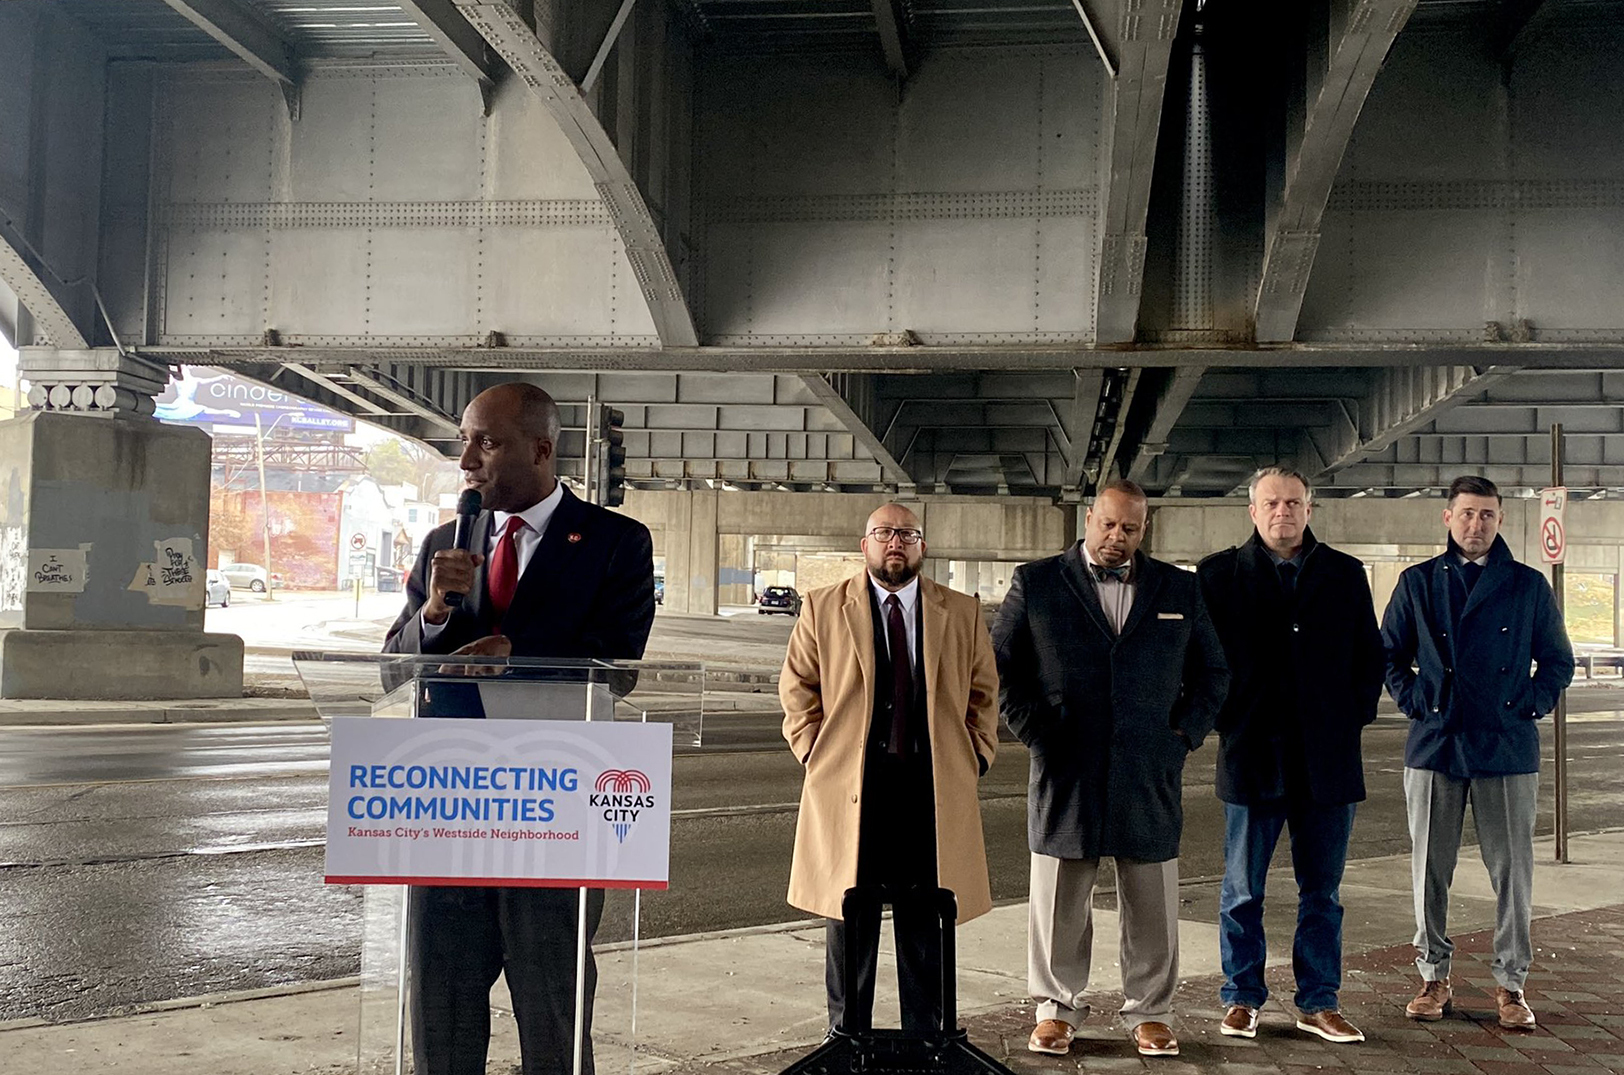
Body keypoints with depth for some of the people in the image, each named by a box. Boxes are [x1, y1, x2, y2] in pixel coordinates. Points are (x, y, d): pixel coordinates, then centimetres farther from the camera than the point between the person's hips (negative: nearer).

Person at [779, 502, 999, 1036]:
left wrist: (975, 756, 5)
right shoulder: (823, 608, 6)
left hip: (935, 788, 1)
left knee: (926, 922, 7)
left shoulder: (962, 613, 9)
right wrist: (817, 752, 0)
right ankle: (848, 1034, 18)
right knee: (851, 921, 6)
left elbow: (984, 692, 15)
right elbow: (797, 688, 9)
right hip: (849, 787, -1)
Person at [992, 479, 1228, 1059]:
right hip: (1065, 773, -1)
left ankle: (1150, 1013, 22)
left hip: (1150, 776, 1)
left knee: (1152, 905, 7)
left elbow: (1211, 673, 16)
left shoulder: (1179, 589, 9)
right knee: (1058, 901, 6)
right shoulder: (1036, 583, 3)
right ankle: (1057, 1009, 21)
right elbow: (1001, 665, 6)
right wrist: (1034, 730, -2)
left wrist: (1184, 733, 4)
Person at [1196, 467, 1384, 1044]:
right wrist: (1224, 717, -1)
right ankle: (1242, 999, 19)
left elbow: (1371, 656, 13)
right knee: (1243, 891, 7)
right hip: (1251, 757, -2)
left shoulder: (1345, 574, 8)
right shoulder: (1218, 574, 2)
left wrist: (1354, 716, 4)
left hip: (1328, 759, 2)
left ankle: (1319, 1004, 20)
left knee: (1322, 892, 9)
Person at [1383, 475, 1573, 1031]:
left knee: (1512, 869, 2)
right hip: (1434, 746, 1)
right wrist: (1414, 702, 1)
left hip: (1507, 750, 0)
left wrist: (1530, 706, 0)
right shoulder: (1418, 583, 7)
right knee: (1430, 868, 5)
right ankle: (1434, 977, 17)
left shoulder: (1528, 586, 6)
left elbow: (1558, 661, 13)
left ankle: (1511, 984, 13)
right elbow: (1389, 655, 14)